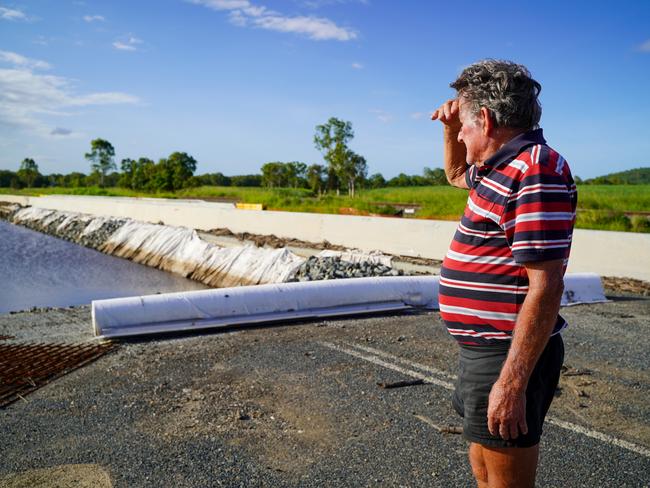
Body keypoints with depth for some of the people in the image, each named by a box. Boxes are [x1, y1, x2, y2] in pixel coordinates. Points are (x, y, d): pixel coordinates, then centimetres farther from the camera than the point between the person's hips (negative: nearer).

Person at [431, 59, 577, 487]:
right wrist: (451, 127, 14)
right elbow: (455, 173, 34)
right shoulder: (502, 166, 11)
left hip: (510, 358, -10)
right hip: (483, 351, 10)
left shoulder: (536, 172, -19)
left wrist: (512, 382, -26)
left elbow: (546, 287, -25)